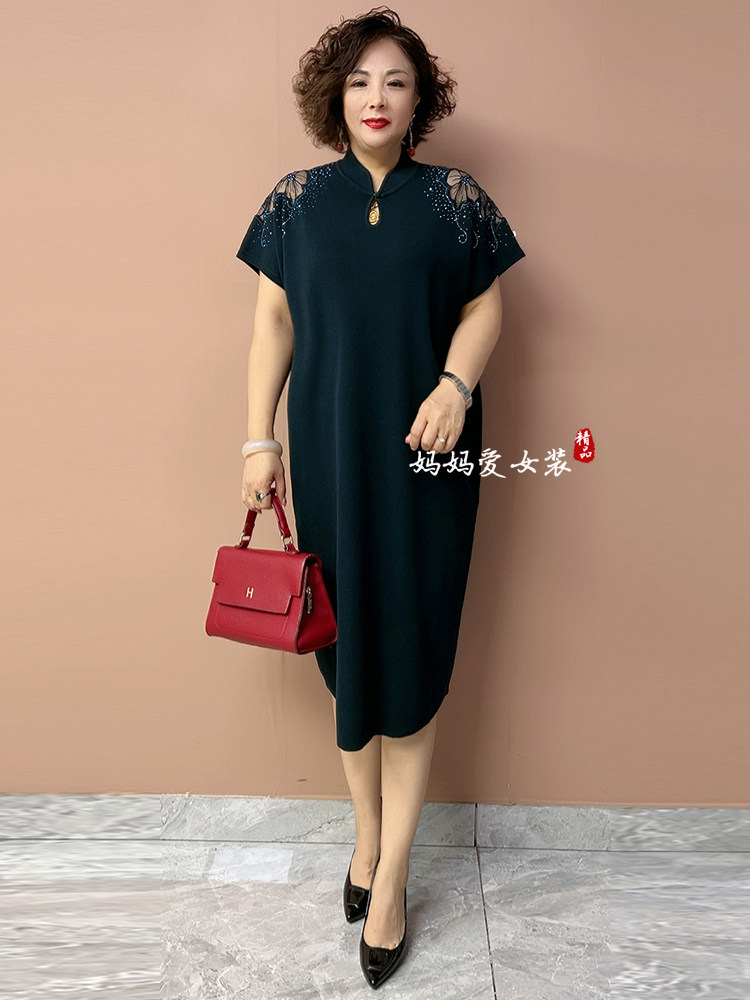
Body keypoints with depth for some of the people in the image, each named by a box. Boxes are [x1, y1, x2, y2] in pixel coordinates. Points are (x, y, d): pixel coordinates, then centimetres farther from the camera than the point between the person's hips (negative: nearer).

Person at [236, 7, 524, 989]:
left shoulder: (455, 198, 5)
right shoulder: (297, 200, 8)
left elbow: (485, 306, 6)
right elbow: (272, 323, 7)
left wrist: (456, 382, -15)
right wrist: (259, 438, 1)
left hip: (425, 457, -1)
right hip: (329, 454, 2)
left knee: (411, 652, 1)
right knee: (346, 644, 9)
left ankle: (390, 878, 15)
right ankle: (368, 830, 31)